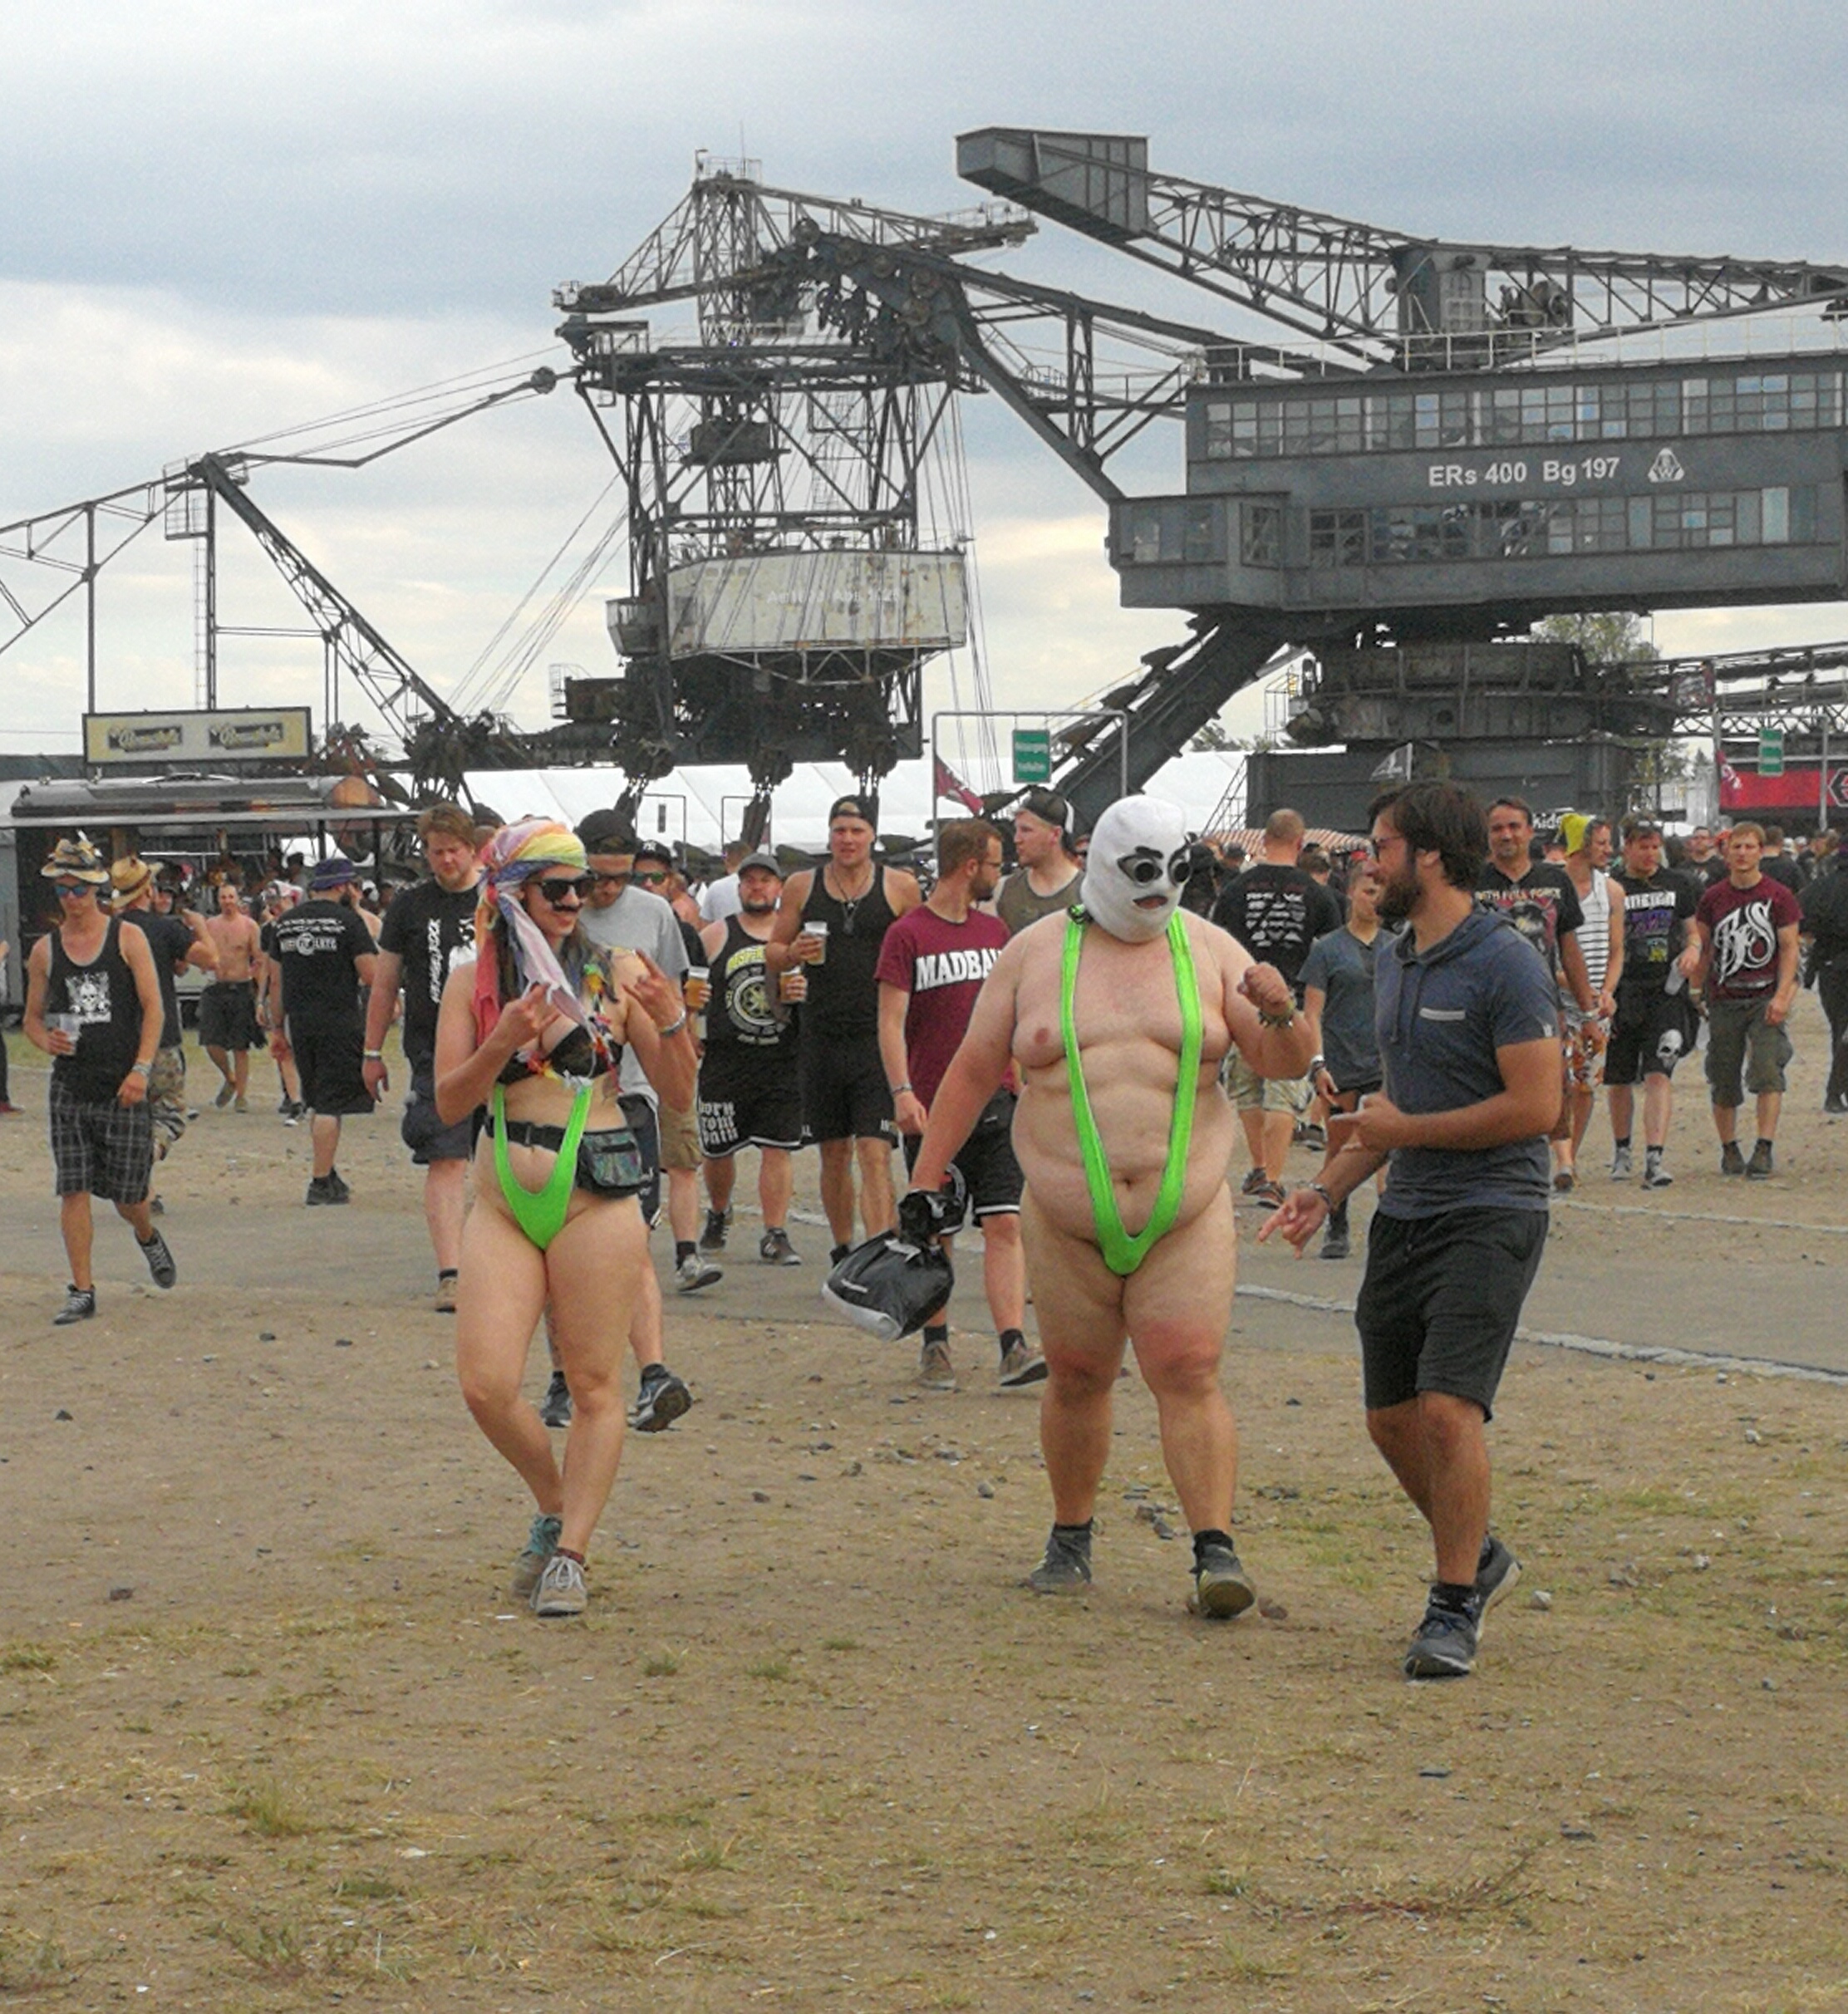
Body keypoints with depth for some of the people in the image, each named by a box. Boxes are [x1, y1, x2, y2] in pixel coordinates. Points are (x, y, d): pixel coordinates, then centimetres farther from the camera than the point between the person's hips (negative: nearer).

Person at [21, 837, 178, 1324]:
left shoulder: (127, 938, -1)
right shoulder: (45, 950, 6)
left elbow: (152, 1008, -3)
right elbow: (33, 1017, 13)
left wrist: (141, 1069, -13)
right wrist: (46, 1040, -10)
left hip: (123, 1087, -2)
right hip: (70, 1086, 2)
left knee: (128, 1194, 3)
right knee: (73, 1191, -5)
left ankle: (148, 1238, 37)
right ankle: (82, 1291, 1)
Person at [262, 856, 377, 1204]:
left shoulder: (284, 923, 10)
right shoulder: (347, 920, -8)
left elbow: (276, 982, 13)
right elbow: (371, 977, -11)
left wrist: (277, 1028, 19)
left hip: (299, 1023, 6)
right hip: (340, 1023, -6)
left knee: (317, 1102, 18)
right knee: (331, 1104, -3)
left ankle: (328, 1175, 25)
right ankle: (321, 1183, -4)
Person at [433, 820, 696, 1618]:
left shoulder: (617, 975, 2)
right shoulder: (473, 983, 6)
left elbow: (679, 1093, 3)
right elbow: (449, 1103, 1)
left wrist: (671, 1023, -15)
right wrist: (501, 1044, -15)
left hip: (596, 1201, -1)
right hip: (502, 1202, 2)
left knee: (594, 1387, -1)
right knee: (487, 1386, -7)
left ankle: (570, 1554, 7)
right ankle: (554, 1508, 19)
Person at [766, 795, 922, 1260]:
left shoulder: (900, 887, 2)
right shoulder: (802, 887, 8)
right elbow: (772, 955, 15)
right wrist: (792, 954, -8)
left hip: (880, 1037, -3)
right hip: (822, 1038, 3)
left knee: (874, 1153, -12)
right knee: (834, 1154, 13)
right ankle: (843, 1250, 29)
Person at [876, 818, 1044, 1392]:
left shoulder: (995, 932, 13)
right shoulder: (908, 935, -4)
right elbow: (891, 1021, -9)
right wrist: (903, 1093, -20)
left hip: (995, 1104, 4)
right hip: (933, 1108, -4)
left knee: (1004, 1224, -6)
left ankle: (1013, 1346, -12)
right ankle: (935, 1346, 17)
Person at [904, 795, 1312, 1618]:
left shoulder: (1207, 950, 5)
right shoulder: (1034, 954, 5)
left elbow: (1284, 1064, 3)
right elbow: (974, 1070, 9)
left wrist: (1280, 1014, -20)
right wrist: (926, 1175, 5)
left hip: (1186, 1218, -1)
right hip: (1066, 1223, 1)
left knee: (1189, 1377, -10)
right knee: (1076, 1379, 9)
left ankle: (1216, 1551, -11)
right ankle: (1070, 1541, 24)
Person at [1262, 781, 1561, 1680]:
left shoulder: (1506, 965, -13)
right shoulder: (1395, 962, 14)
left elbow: (1535, 1107, -18)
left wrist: (1406, 1131, -10)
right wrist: (1327, 1188, 15)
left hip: (1489, 1218, -9)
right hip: (1406, 1214, 9)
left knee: (1448, 1408, -17)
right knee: (1391, 1418, 9)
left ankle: (1454, 1609, -7)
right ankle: (1478, 1556, 30)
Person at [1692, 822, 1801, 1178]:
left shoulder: (1778, 896, -1)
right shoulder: (1713, 898, 6)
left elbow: (1789, 948, -1)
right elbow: (1702, 948, 13)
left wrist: (1782, 995, -11)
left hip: (1766, 998, -2)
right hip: (1724, 1000, 2)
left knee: (1767, 1069, -16)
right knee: (1724, 1080, 5)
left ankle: (1764, 1150, -17)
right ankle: (1729, 1149, 20)